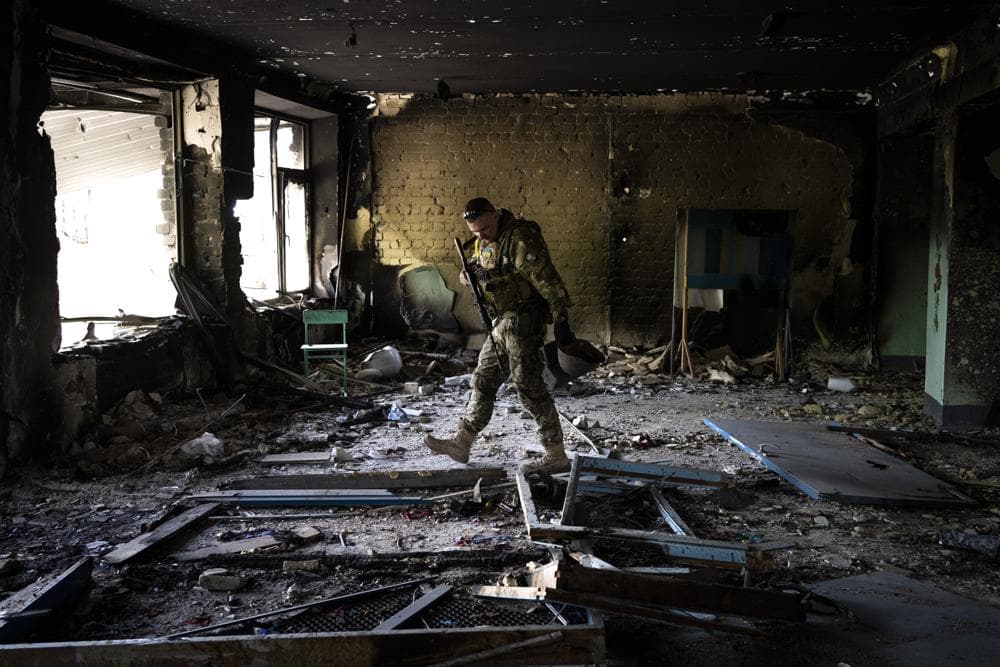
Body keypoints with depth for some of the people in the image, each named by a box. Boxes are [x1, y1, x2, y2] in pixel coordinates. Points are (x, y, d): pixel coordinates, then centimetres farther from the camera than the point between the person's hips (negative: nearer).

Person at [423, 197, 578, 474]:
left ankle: (556, 457, -1)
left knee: (529, 385, -8)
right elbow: (469, 273, 21)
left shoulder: (520, 237, -18)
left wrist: (561, 319, -27)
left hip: (523, 321, -9)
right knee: (483, 381, 14)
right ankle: (461, 443, 25)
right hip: (501, 323, 9)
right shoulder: (482, 243, 10)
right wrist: (468, 274, -4)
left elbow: (545, 277, -23)